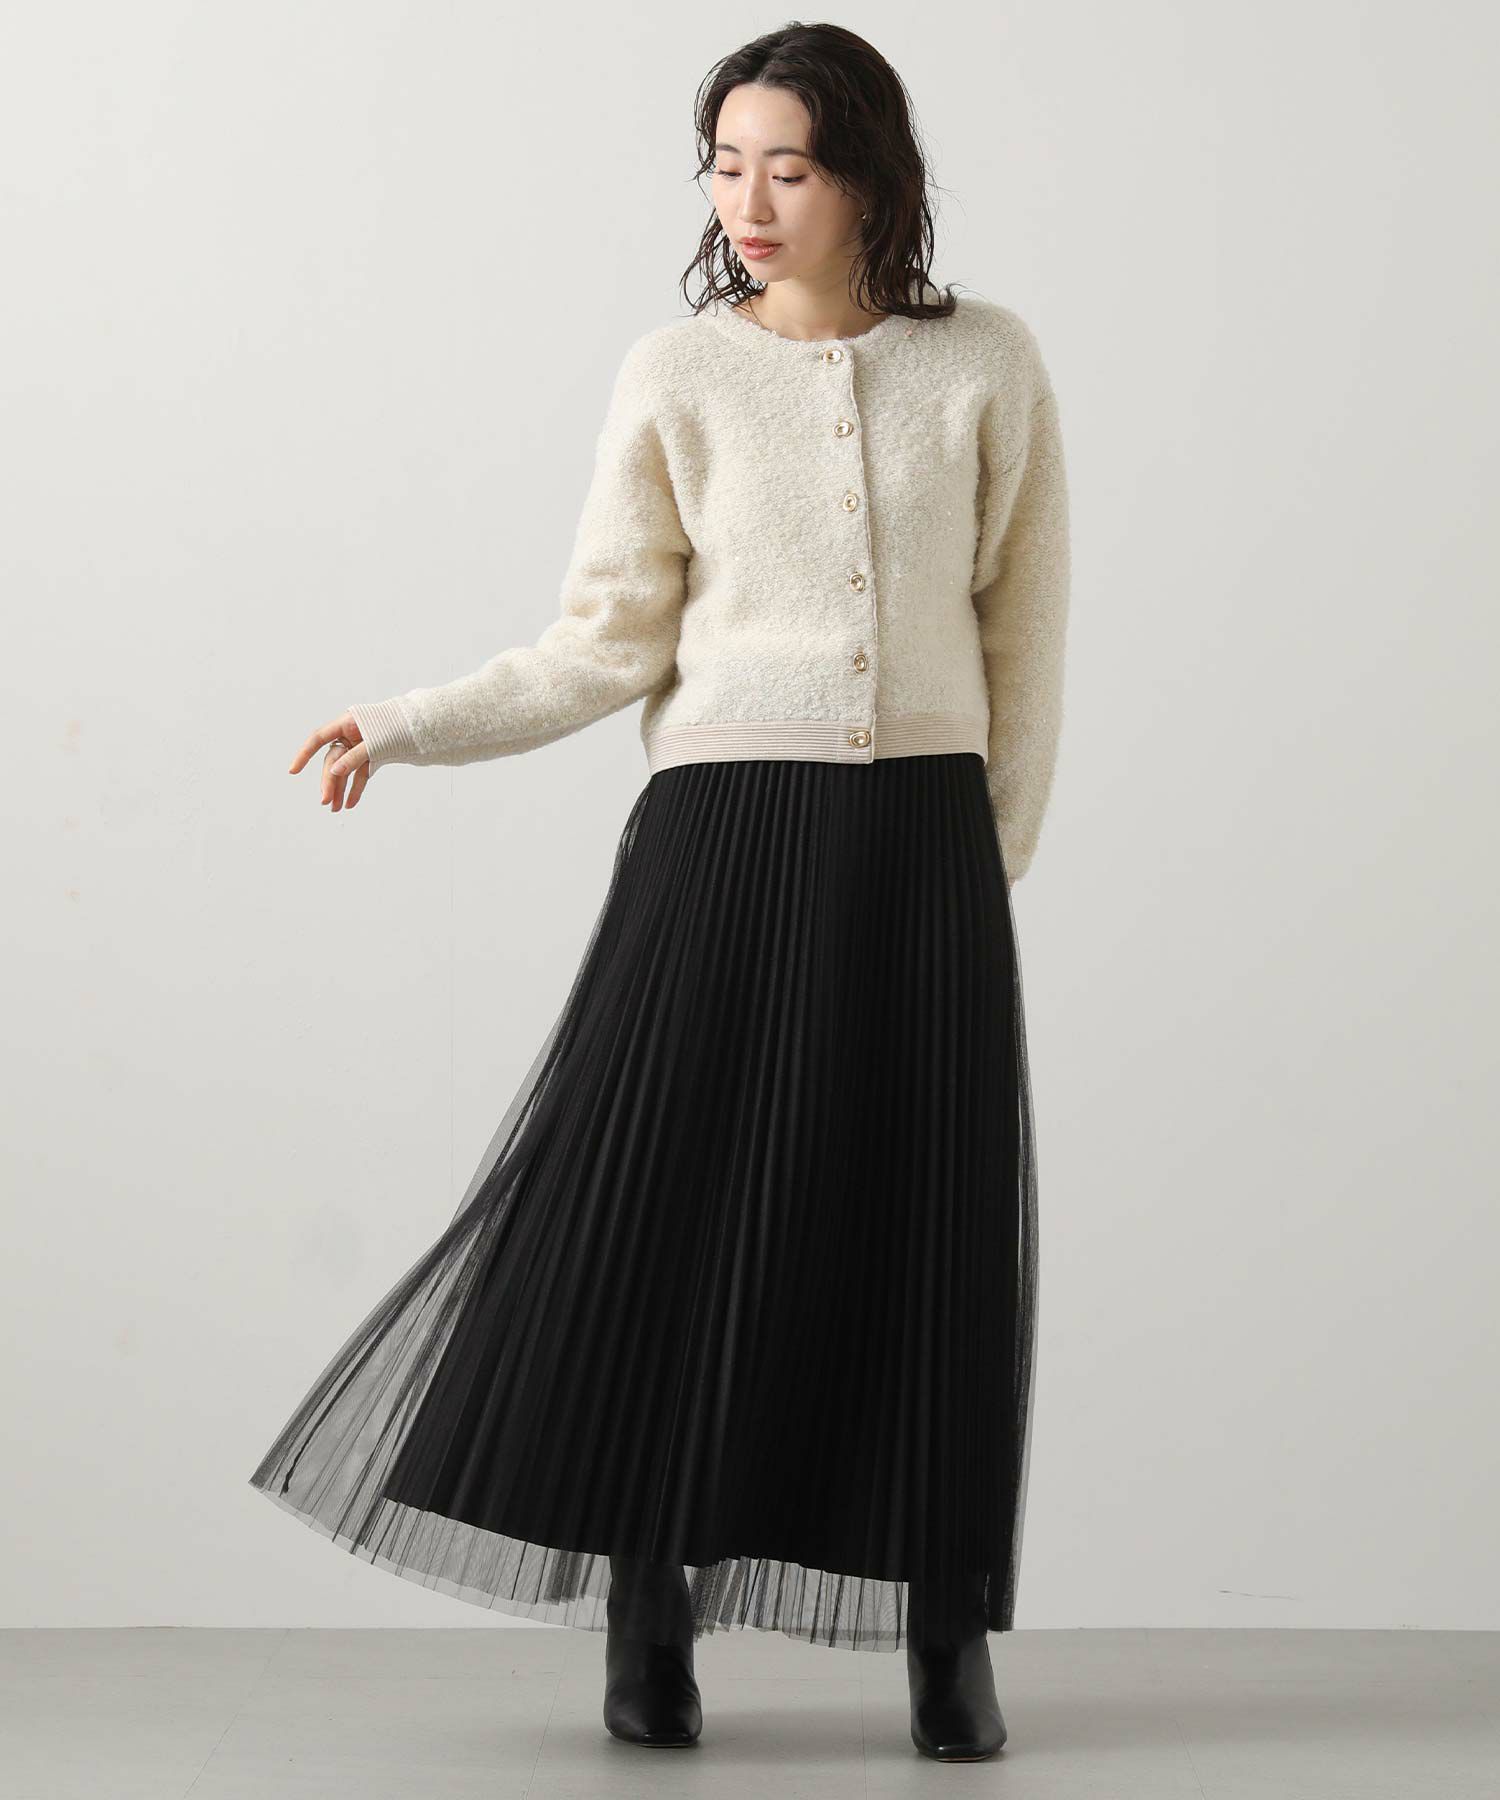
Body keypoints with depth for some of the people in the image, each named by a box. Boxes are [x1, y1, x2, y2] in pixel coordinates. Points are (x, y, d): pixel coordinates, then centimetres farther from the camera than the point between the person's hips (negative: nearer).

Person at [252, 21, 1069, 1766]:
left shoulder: (988, 365, 3)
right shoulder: (675, 376, 2)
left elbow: (1023, 637, 7)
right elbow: (607, 647, 2)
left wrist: (997, 863, 4)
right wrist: (407, 727, -6)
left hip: (920, 842, 1)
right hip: (722, 834, 0)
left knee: (922, 1232, 3)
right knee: (668, 1208, -1)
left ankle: (946, 1640, 16)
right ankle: (649, 1625, 15)